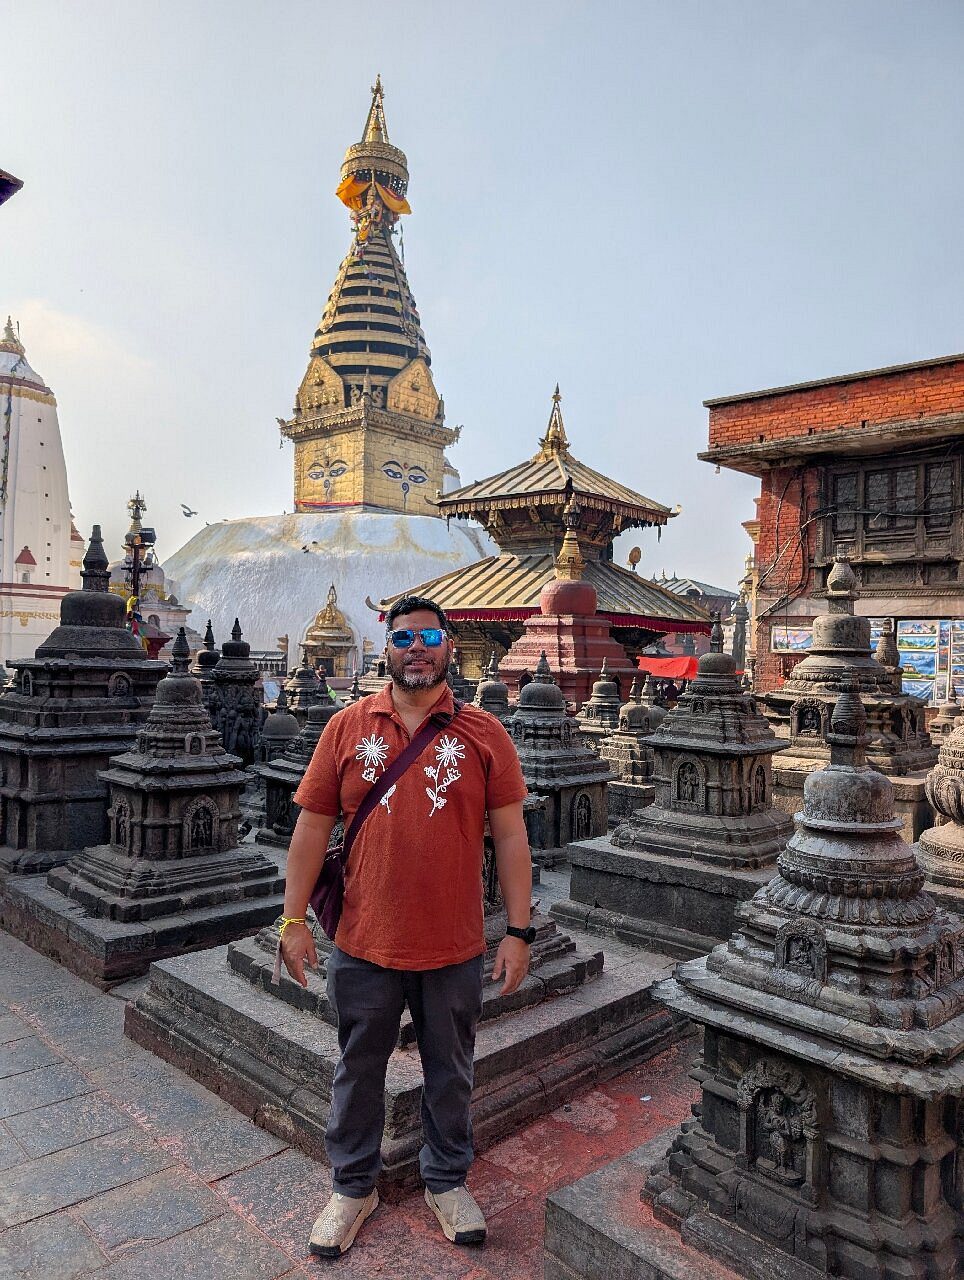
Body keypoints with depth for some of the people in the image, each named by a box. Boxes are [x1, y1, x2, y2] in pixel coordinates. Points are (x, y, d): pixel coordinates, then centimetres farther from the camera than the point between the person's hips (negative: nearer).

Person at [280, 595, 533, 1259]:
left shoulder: (483, 733, -5)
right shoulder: (347, 727, -3)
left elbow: (510, 836, -4)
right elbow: (313, 827, 1)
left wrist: (519, 932, -6)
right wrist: (294, 918, -1)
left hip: (456, 951, 0)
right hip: (364, 946, 1)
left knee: (450, 1072, 19)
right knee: (358, 1072, 19)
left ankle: (447, 1181, 45)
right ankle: (354, 1187, 44)